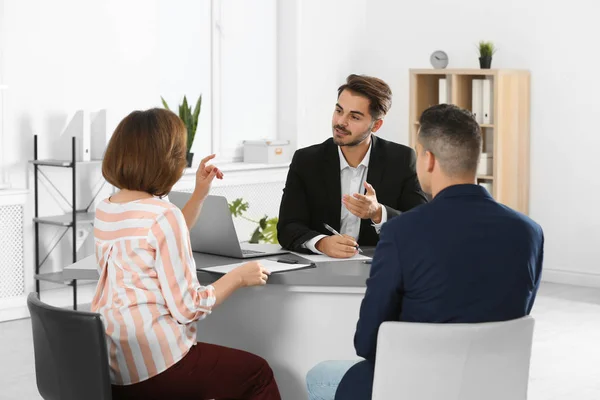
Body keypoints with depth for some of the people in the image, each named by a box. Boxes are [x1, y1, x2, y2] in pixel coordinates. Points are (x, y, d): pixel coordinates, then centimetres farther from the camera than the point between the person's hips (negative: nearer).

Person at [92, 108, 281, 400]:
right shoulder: (163, 215, -18)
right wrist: (239, 276, -4)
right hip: (152, 367, -9)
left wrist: (199, 195, 20)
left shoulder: (105, 211, 7)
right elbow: (187, 308, -18)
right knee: (258, 374, 15)